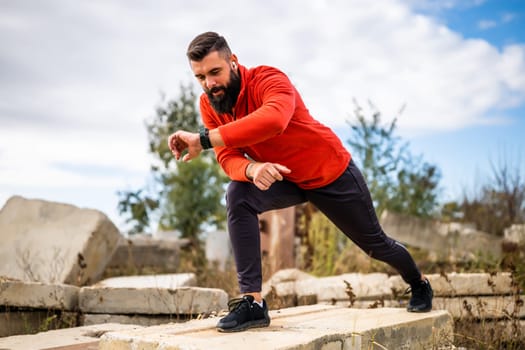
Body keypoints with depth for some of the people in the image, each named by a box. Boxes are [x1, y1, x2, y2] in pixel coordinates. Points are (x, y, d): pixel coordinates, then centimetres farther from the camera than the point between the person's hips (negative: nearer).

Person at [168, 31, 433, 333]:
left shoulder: (268, 79, -33)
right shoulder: (209, 105, -13)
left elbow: (274, 119, -55)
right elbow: (228, 158, -18)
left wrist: (203, 139, -57)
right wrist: (252, 169, -43)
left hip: (332, 173, -4)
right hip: (286, 180, 4)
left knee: (375, 243, 12)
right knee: (239, 197, -27)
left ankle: (419, 283, 47)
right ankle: (253, 302, -22)